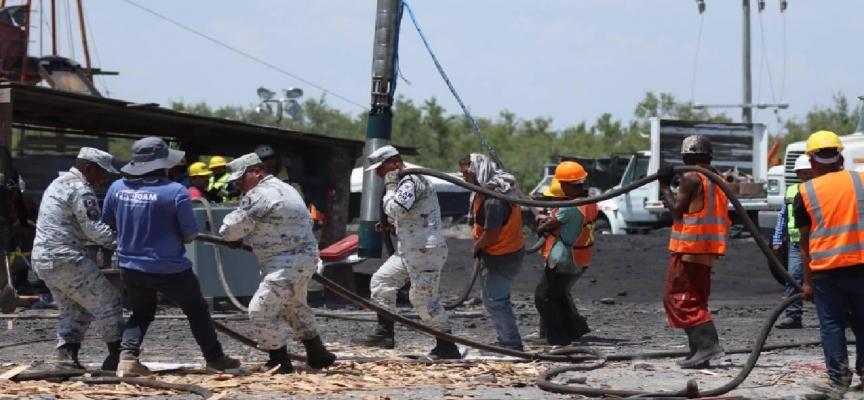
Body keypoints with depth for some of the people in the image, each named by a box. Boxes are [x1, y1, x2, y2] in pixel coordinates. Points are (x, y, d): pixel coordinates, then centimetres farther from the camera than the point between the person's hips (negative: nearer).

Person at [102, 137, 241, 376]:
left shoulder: (117, 188, -5)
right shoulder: (176, 192, -19)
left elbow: (107, 221, 12)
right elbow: (190, 235, -12)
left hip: (131, 267, 4)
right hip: (169, 269, -4)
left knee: (142, 312, 24)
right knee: (196, 310, 18)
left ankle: (127, 358, 4)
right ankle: (215, 358, 28)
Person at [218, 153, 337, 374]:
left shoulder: (258, 195, -16)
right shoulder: (284, 188, 16)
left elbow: (232, 230, -14)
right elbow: (307, 220, 22)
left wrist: (228, 226, 11)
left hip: (286, 262, -11)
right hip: (305, 255, 11)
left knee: (263, 309, -10)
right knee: (294, 306, 26)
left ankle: (279, 361, -2)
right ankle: (318, 355, 35)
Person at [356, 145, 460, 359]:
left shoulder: (411, 181, -14)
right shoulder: (406, 182, 19)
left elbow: (396, 209, -26)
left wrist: (390, 188, -10)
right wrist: (390, 226, 15)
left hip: (426, 250, -11)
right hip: (409, 249, 11)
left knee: (423, 297, -13)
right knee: (381, 280, 10)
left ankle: (447, 346, -8)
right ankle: (385, 334, 13)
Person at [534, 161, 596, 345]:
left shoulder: (570, 208, -26)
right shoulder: (590, 203, 1)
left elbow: (549, 226, -13)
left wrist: (539, 229, 7)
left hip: (562, 262, -9)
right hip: (579, 262, 9)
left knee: (544, 297, 5)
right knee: (561, 294, 28)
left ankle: (559, 338, 5)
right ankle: (577, 329, 28)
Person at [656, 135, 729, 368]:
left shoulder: (691, 178, -12)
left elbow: (677, 209, -10)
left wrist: (665, 187, 1)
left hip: (689, 248, -9)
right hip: (708, 250, 9)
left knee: (677, 297, -7)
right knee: (696, 300, 14)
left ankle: (707, 343, -19)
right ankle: (700, 351, 10)